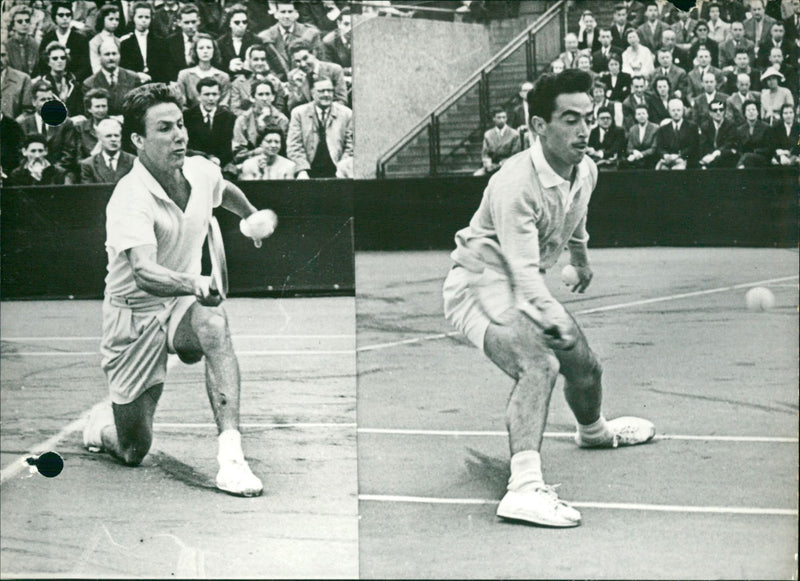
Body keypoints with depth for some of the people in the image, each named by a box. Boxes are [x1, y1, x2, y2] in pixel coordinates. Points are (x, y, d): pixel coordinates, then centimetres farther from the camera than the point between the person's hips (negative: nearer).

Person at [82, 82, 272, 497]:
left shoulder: (201, 171, -6)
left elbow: (226, 192, 21)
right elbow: (143, 273, -41)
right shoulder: (130, 199, -26)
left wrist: (252, 217, 40)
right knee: (133, 453, 1)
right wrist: (194, 284, -59)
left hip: (183, 305, 4)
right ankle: (102, 421, 39)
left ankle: (231, 455, -37)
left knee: (213, 323, -35)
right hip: (134, 314, -4)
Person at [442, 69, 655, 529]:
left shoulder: (586, 171, -5)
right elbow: (522, 271, -38)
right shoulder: (516, 184, -32)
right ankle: (524, 487, -42)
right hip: (480, 286, -8)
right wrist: (553, 316, -52)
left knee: (586, 368, 19)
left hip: (527, 289, 8)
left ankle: (594, 430, 54)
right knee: (539, 365, -33)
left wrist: (582, 258, 37)